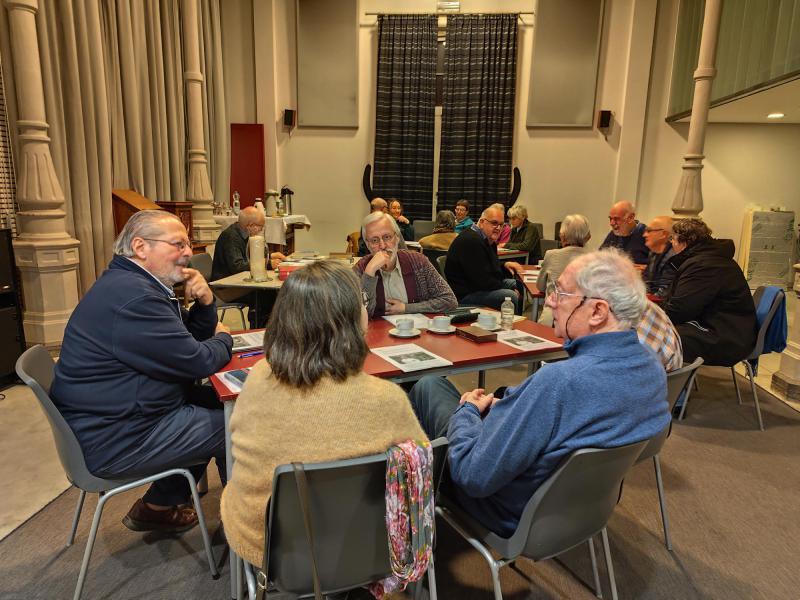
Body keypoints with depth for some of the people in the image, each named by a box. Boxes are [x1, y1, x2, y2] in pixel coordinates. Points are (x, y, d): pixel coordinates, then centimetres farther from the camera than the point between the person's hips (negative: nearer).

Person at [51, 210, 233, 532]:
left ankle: (158, 507, 25)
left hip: (115, 416, 11)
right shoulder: (131, 297, -26)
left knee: (218, 402, 19)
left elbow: (193, 336, 13)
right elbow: (199, 361, -24)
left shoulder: (133, 284, 8)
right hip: (115, 441, -11)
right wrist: (223, 338, -2)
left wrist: (204, 302, -7)